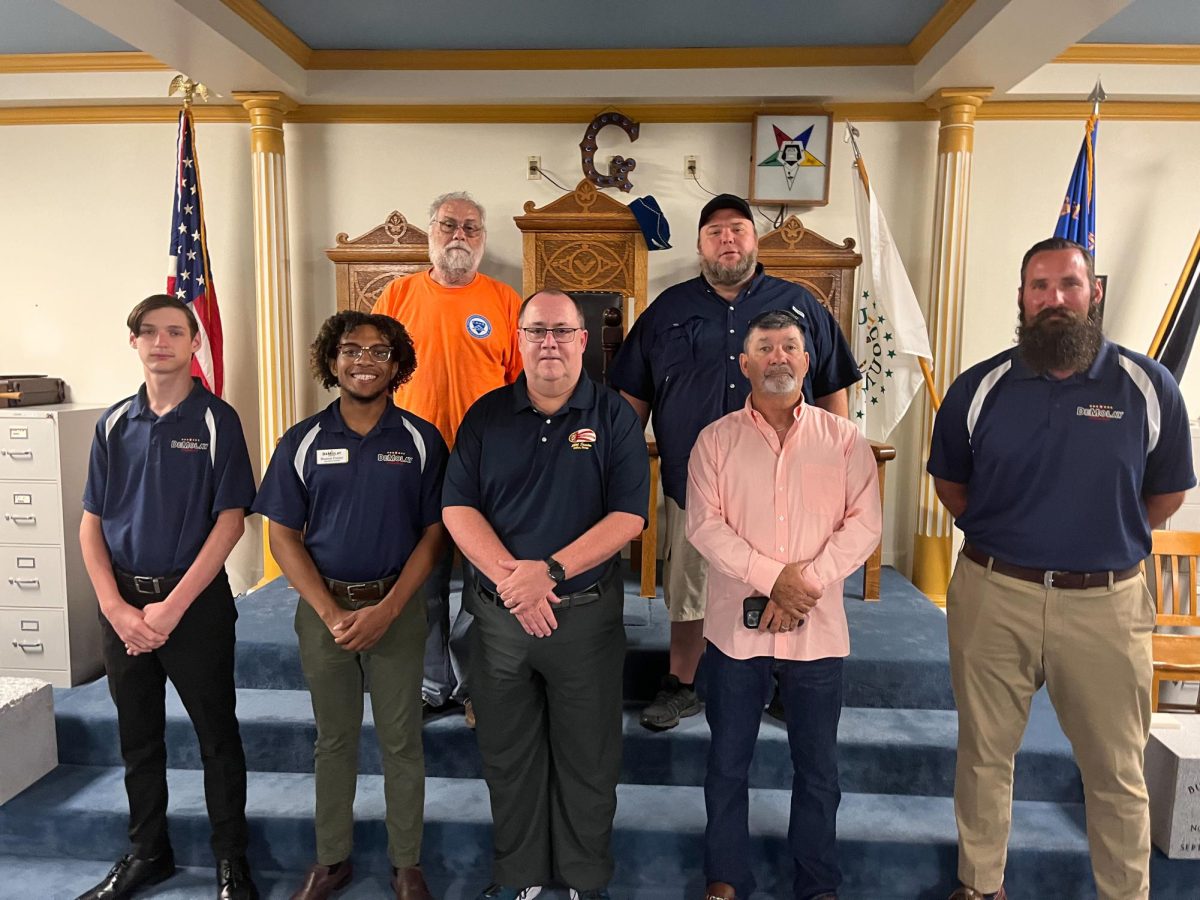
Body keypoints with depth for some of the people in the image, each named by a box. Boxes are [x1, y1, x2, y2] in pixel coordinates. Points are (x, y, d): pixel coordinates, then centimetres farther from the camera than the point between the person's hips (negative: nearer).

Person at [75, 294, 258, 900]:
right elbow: (91, 524, 6)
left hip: (196, 601, -4)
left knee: (217, 734, 6)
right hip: (122, 605, 4)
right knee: (138, 736, 17)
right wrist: (116, 608, -6)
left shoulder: (216, 421, -7)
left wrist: (172, 607, -14)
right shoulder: (114, 424, 5)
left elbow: (230, 521, -11)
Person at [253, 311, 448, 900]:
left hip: (397, 606, -1)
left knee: (401, 741, 9)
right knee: (333, 740, 15)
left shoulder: (421, 440, -3)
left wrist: (387, 610, -13)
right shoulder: (303, 442, -1)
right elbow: (283, 536, -1)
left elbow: (433, 534, -4)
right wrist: (331, 612, -10)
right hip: (323, 607, 1)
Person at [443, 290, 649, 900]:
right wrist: (510, 577, -16)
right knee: (507, 755, 16)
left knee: (588, 757, 12)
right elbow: (457, 507, -3)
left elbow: (628, 515, -11)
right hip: (498, 613, 2)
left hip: (588, 613, -2)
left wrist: (551, 570, -21)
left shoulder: (614, 417, -4)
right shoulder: (486, 415, 2)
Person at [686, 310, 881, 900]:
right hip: (735, 625, 0)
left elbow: (864, 523, -4)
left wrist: (806, 582, -15)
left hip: (817, 629, 0)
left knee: (817, 767, 14)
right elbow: (704, 524, -8)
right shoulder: (716, 440, 1)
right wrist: (772, 578, -17)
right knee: (727, 762, 13)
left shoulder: (844, 439, 2)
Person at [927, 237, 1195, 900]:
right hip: (993, 596, 1)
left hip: (1107, 605, 0)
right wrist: (1004, 536, 8)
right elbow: (949, 481, 12)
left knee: (1116, 772, 13)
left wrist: (1104, 541, 9)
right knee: (984, 756, 14)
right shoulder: (979, 388, -2)